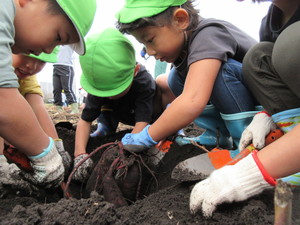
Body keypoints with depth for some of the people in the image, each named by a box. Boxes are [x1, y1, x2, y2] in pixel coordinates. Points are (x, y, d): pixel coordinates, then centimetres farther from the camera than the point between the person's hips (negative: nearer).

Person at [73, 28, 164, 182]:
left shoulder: (145, 82, -42)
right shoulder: (100, 83, -32)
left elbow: (141, 123, -47)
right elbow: (85, 120, -30)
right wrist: (80, 154, -44)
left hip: (148, 112, -2)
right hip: (122, 114, 3)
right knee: (104, 102, -23)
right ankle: (105, 128, 2)